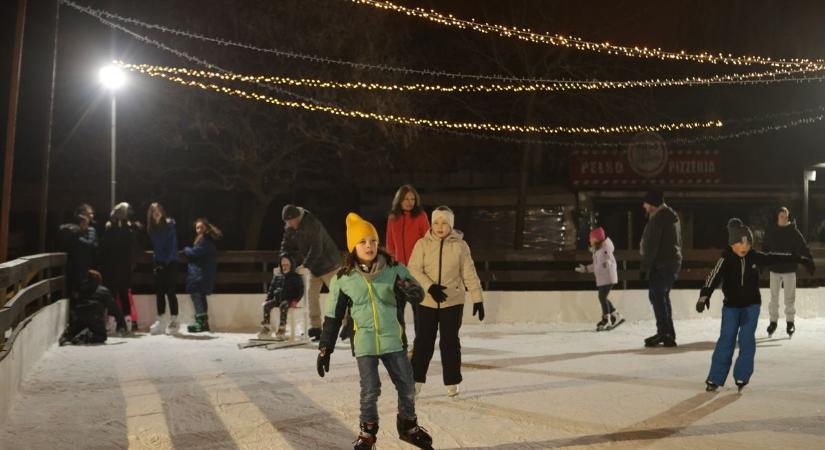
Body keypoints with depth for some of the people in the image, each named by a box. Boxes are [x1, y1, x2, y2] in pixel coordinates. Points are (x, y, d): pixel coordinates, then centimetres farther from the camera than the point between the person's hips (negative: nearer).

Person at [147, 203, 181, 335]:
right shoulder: (152, 228, 8)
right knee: (159, 292, 5)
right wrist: (155, 263, 5)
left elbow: (173, 245, -10)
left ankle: (174, 321, -2)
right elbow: (155, 247, 15)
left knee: (170, 292, -7)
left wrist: (166, 262, -12)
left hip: (170, 263, -5)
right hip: (158, 263, 5)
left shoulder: (169, 225, -8)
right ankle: (161, 321, 11)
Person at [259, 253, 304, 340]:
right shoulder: (277, 276, 21)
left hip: (288, 300, -4)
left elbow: (300, 290, 5)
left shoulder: (296, 277, 10)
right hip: (276, 298, 4)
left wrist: (295, 300, -11)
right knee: (266, 305, -26)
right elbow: (271, 288, 23)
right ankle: (265, 328, -24)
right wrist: (268, 298, 8)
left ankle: (282, 330, -42)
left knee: (283, 306, -38)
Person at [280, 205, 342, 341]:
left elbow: (316, 249, -30)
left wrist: (305, 265, -35)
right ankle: (315, 327, 5)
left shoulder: (313, 225, -25)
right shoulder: (290, 228, -1)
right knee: (311, 295, 2)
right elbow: (286, 246, 4)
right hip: (314, 266, 8)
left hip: (328, 263, -8)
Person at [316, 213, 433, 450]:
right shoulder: (343, 278, -5)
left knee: (407, 387, 9)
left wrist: (408, 288, -29)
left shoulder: (394, 269, -5)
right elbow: (332, 317, 2)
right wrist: (324, 349, 3)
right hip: (364, 341, -2)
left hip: (393, 339, 2)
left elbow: (418, 295, -5)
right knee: (370, 391, -2)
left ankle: (408, 426, 35)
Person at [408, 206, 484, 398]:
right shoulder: (423, 244, -3)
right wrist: (430, 287, -23)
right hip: (426, 302, 0)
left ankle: (452, 383, 17)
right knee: (423, 342, 5)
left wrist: (477, 299, -2)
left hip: (453, 302, 0)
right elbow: (414, 270, -9)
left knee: (450, 342, 6)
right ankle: (416, 380, 17)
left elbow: (469, 274, 1)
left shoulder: (460, 245, -2)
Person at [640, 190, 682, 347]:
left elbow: (652, 245, -19)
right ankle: (668, 333, 16)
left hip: (662, 264, -10)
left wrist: (645, 266, -17)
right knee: (663, 295, 15)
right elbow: (678, 241, 22)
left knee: (656, 294, -9)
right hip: (674, 262, 10)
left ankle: (664, 332, -16)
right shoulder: (672, 216, 18)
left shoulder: (658, 217, -13)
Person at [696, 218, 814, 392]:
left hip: (751, 306, 2)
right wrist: (704, 296, -44)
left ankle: (742, 377, 8)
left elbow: (777, 258, 7)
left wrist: (801, 259, 14)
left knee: (747, 340, -4)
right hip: (731, 306, -2)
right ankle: (715, 378, 2)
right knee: (726, 341, -3)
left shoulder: (755, 257, -5)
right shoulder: (726, 259, -15)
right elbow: (714, 277, -29)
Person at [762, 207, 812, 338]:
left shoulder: (793, 231, -6)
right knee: (774, 297, 8)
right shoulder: (771, 231, -1)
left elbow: (803, 248, -9)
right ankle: (773, 321, 18)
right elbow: (765, 249, 6)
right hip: (774, 268, 2)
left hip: (789, 268, -2)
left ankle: (790, 322, 15)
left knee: (790, 297, 4)